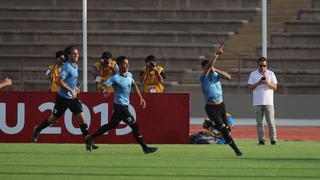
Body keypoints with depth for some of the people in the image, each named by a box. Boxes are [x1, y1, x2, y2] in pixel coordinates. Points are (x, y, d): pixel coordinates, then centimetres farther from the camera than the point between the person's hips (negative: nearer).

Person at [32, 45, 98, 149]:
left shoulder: (75, 66, 8)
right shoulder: (67, 67, -20)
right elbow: (59, 81, -27)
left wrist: (75, 88, 11)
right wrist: (71, 90, -25)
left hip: (73, 98, 7)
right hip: (63, 97, -7)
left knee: (81, 116, -5)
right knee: (54, 118, 8)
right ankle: (37, 130, 33)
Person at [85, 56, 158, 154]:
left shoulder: (129, 75, 5)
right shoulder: (115, 78, -18)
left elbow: (134, 85, 24)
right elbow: (102, 87, -21)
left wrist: (141, 97, 19)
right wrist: (105, 91, -43)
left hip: (125, 105, 9)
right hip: (120, 106, -9)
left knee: (112, 125, 19)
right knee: (134, 125, -7)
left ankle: (90, 138, 30)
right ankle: (145, 148, 1)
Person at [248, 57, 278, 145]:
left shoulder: (271, 74, 7)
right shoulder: (253, 74, 7)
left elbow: (275, 87, 4)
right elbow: (250, 87, 2)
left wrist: (268, 83, -15)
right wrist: (258, 83, -14)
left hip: (268, 102, -1)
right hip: (257, 103, 1)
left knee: (271, 122, -4)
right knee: (259, 122, 0)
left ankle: (273, 139, -1)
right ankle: (261, 139, 3)